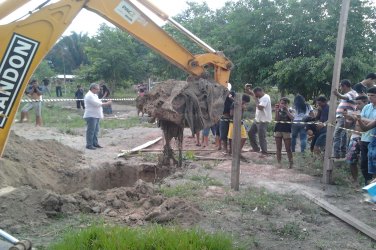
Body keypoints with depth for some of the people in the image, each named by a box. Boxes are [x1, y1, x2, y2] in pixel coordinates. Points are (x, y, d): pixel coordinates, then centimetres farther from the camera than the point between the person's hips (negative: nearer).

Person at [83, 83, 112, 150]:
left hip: (96, 116, 11)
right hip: (91, 116, -10)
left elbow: (98, 103, 23)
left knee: (96, 130, 15)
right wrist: (106, 103, -16)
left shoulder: (94, 95, 17)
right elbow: (97, 104, -22)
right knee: (91, 131, -6)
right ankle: (89, 145, -1)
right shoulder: (89, 95, -16)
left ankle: (95, 143, 24)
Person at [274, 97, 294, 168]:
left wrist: (286, 110, -19)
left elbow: (292, 118, -16)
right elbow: (276, 119, -5)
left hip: (287, 131, -2)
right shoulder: (279, 110, 6)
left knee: (288, 149, -1)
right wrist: (276, 111, -13)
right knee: (278, 148, 6)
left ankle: (291, 163, 6)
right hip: (278, 130, 2)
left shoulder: (289, 110, 2)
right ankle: (279, 163, 11)